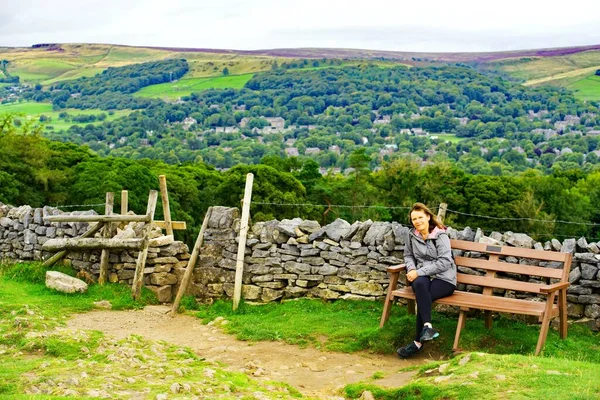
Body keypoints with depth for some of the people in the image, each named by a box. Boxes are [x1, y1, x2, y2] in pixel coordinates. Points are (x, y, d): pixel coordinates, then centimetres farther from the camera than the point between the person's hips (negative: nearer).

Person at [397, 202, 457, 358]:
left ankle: (418, 342, -28)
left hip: (443, 278, -3)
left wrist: (419, 272, -21)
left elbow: (444, 262, -17)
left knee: (422, 297, -33)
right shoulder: (412, 234, 7)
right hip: (422, 276, 3)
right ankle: (427, 326, -43)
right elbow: (408, 255, 20)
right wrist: (411, 269, -4)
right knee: (419, 284, -36)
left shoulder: (440, 236, -9)